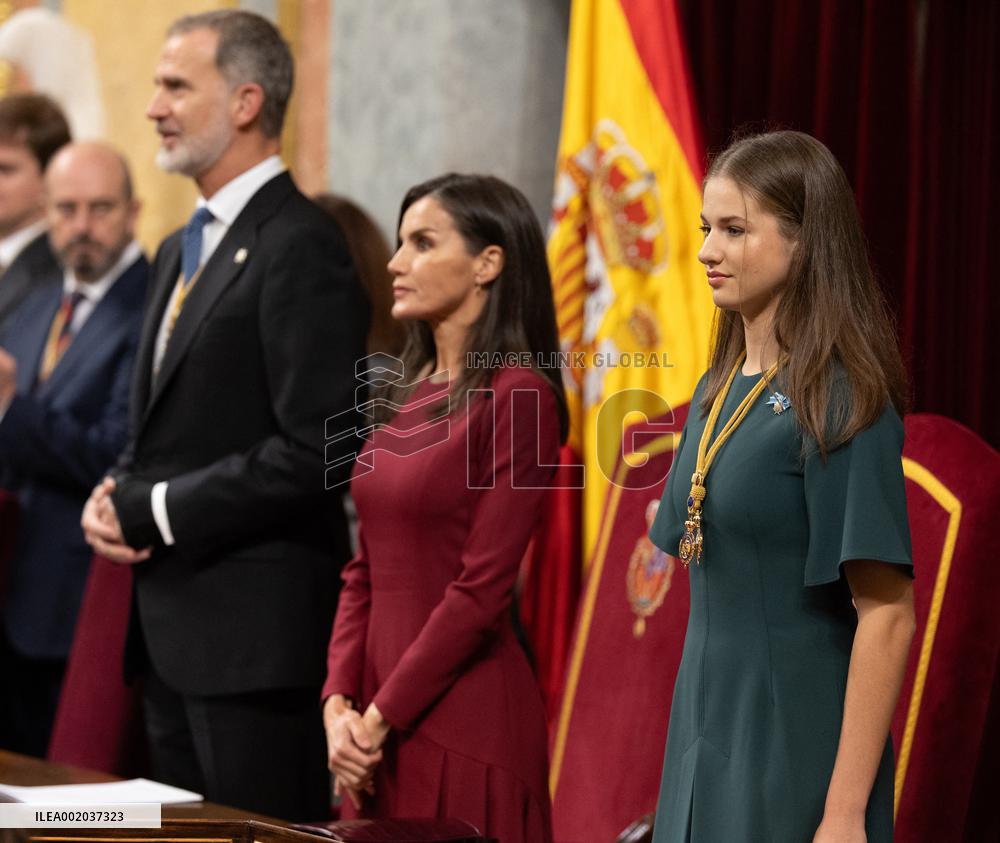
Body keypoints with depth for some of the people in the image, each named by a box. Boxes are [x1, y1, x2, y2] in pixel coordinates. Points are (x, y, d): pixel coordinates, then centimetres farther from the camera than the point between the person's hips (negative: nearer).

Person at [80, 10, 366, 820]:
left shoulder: (301, 246, -13)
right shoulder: (182, 251, 18)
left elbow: (315, 449, -20)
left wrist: (156, 510, -14)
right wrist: (116, 497, 3)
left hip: (257, 624, -9)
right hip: (174, 630, 10)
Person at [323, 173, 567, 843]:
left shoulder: (517, 397, -11)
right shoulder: (406, 397, 12)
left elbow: (481, 588, -15)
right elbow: (365, 572, 12)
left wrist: (379, 717, -12)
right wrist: (340, 702, -1)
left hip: (464, 715, -7)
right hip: (378, 731, 7)